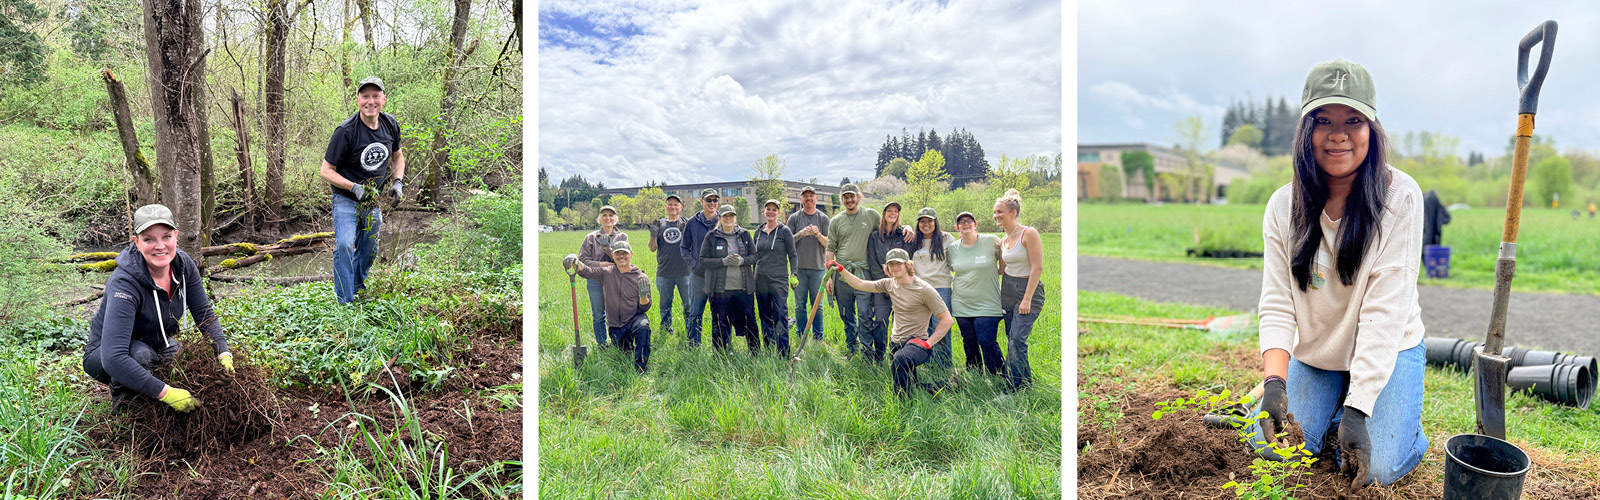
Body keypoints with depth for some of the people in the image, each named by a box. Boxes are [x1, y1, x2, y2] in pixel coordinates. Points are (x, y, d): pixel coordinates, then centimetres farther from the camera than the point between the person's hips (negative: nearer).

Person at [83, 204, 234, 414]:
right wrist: (166, 393, -44)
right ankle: (121, 400, -4)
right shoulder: (124, 283, -34)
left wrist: (224, 355, -23)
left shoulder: (183, 264, -15)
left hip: (157, 345, 7)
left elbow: (205, 315, -6)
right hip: (103, 356, -6)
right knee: (141, 353, -36)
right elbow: (113, 359, -41)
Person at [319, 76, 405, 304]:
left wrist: (397, 181, -2)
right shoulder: (346, 131, -22)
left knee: (369, 251, 16)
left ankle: (356, 286, 42)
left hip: (373, 201, 6)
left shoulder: (391, 124, -4)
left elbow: (397, 156, 15)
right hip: (346, 199, -5)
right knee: (344, 245, -22)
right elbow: (327, 171, -16)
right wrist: (355, 188, -28)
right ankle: (345, 303, -16)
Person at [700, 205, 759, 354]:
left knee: (750, 322, 7)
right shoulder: (711, 237, 1)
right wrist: (724, 261, -16)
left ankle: (756, 354, 20)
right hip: (720, 290, -2)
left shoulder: (744, 235, 8)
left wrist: (742, 260, -12)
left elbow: (755, 256, 9)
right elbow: (703, 261, -3)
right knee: (720, 326, 4)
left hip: (743, 288, 2)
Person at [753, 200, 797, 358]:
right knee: (765, 316, 9)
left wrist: (794, 275, -5)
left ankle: (784, 355, -8)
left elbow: (792, 255, 1)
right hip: (761, 279, 5)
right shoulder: (758, 231, 11)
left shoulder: (784, 231, -1)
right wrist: (754, 275, 17)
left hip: (779, 279, -4)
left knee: (780, 315, -10)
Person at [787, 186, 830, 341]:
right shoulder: (794, 218, 6)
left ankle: (818, 338, 12)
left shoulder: (823, 218, 6)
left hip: (818, 267, 0)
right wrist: (801, 234, -13)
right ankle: (800, 337, 14)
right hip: (799, 267, 0)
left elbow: (828, 244, 2)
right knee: (800, 305, 4)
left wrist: (818, 235, -17)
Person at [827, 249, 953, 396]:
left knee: (900, 358, -39)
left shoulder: (924, 289, -11)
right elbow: (859, 285, 11)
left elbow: (947, 320, -10)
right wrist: (841, 270, -2)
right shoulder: (890, 284, 9)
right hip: (896, 344, 8)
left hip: (916, 343, -8)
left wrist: (928, 343, -15)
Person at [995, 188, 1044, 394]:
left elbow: (1037, 268, -17)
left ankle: (1015, 386, -6)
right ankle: (1025, 381, 19)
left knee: (1017, 339, -14)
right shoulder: (1003, 241, 9)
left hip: (1029, 290, -7)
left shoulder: (1029, 234, -13)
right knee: (1011, 340, 8)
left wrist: (1027, 299, -19)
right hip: (1007, 291, 8)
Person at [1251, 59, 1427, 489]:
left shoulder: (1400, 197, -19)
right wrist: (1274, 382, -29)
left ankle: (1406, 424, 18)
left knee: (1377, 467, -18)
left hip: (1388, 352, -3)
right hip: (1313, 355, 3)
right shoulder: (1283, 207, -9)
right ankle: (1329, 416, 23)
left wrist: (1358, 409, -29)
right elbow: (1277, 305, -13)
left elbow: (1385, 311, -24)